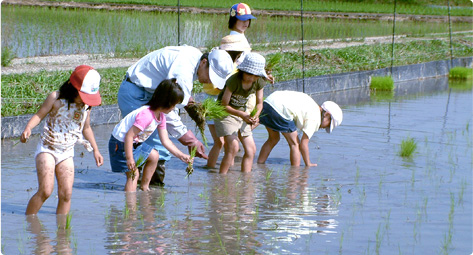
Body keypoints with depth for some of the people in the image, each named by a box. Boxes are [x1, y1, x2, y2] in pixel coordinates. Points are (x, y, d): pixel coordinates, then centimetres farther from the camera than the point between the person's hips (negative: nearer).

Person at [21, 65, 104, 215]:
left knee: (66, 194, -4)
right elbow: (39, 115, -5)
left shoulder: (87, 104, 3)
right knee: (45, 191, -15)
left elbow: (86, 128, 19)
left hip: (67, 153, 5)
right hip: (47, 149, -5)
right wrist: (27, 128, -24)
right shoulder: (56, 98, -11)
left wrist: (95, 150, 20)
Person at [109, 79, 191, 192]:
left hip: (136, 143, 10)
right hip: (121, 144, -10)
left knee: (154, 156, 21)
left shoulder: (161, 116, 2)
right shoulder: (146, 115, -31)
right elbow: (129, 136, -33)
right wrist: (129, 159, -32)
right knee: (133, 174, -13)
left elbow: (165, 141, 10)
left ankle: (144, 188, 29)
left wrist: (181, 155, 8)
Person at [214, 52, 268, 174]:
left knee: (251, 149, 0)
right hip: (225, 113, -6)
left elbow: (259, 103, 3)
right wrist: (242, 114, -31)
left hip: (242, 113, 6)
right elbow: (224, 105, -20)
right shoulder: (234, 81, -28)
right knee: (233, 147, -21)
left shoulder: (259, 82, -11)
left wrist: (255, 115, -18)